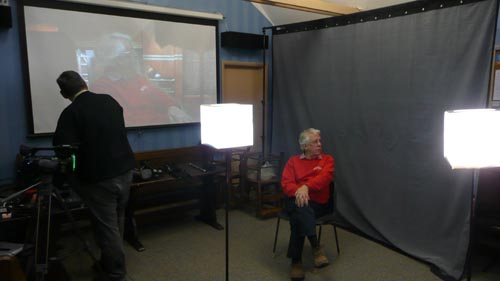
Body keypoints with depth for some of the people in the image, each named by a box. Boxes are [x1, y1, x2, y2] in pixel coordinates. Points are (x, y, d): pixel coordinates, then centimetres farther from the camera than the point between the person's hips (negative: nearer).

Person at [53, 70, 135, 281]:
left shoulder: (71, 113, -14)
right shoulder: (109, 100, 3)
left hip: (99, 178, -6)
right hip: (125, 170, 6)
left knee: (106, 226, 6)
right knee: (116, 221, 20)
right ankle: (110, 262, 37)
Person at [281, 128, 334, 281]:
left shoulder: (327, 159, 12)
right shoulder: (293, 161, 15)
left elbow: (325, 177, -10)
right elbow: (286, 183, 0)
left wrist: (306, 186, -29)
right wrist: (297, 191, -24)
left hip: (318, 203, -1)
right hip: (295, 200, 1)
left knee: (297, 216, -32)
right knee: (301, 206, -37)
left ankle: (296, 261, -27)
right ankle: (316, 246, -41)